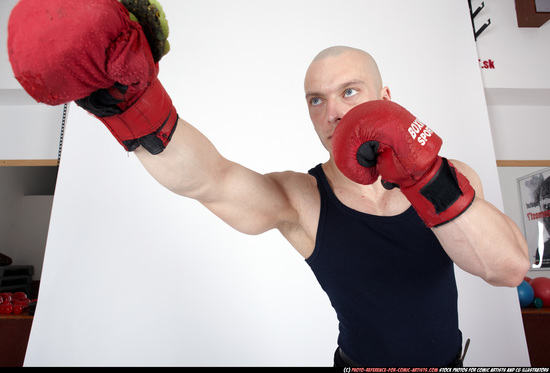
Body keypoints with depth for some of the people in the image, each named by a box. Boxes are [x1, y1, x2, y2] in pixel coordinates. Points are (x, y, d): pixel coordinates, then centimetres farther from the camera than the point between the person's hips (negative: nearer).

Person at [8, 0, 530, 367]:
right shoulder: (301, 202, -27)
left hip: (451, 357, 4)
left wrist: (428, 182, -38)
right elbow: (208, 179, -41)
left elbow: (510, 269, -25)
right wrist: (127, 99, -54)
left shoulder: (449, 177, -16)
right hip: (362, 360, -3)